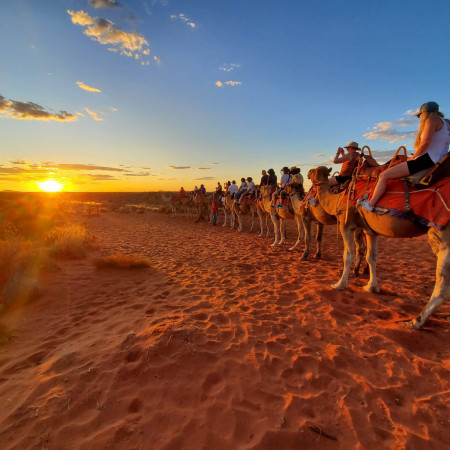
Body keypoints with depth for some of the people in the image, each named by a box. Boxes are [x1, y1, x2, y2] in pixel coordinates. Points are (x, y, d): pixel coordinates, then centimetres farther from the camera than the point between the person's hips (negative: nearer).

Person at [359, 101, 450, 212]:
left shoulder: (432, 119, -6)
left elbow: (425, 142, -21)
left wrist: (413, 157, -6)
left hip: (427, 160, -11)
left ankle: (370, 204, -8)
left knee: (384, 175, -10)